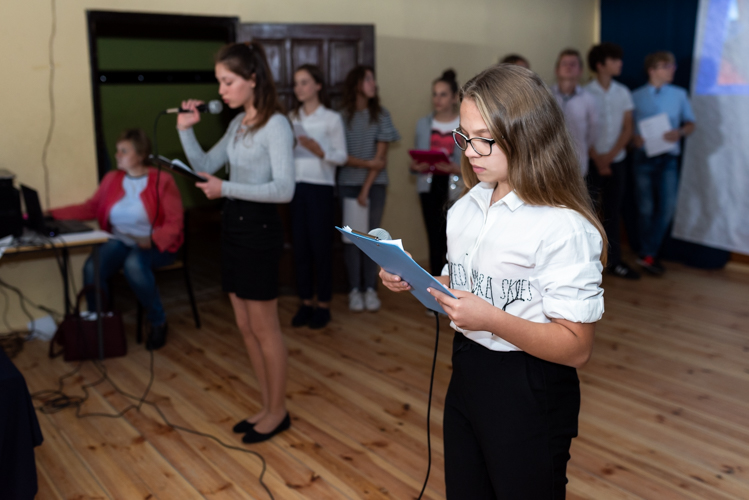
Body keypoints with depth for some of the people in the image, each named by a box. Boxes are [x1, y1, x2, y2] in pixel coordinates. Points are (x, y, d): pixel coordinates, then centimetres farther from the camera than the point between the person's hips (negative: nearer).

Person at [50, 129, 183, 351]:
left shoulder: (162, 181, -5)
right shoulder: (112, 179, 11)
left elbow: (174, 224, -10)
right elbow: (90, 208, 9)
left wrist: (151, 240, -26)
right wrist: (49, 215, 1)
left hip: (156, 245, -4)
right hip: (120, 241, 4)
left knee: (134, 264, -37)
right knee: (91, 268, -25)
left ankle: (158, 322, -14)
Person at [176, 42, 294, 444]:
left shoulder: (276, 125, -14)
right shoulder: (237, 124, 11)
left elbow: (284, 190, -21)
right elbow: (205, 166, 18)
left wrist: (226, 189, -23)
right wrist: (186, 131, 4)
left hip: (259, 229, -9)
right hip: (233, 225, 9)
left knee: (264, 328, 3)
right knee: (245, 326, 14)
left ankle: (278, 412, 22)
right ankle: (268, 407, 29)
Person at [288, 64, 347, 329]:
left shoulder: (331, 118, -2)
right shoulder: (292, 118, 10)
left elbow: (342, 156, -4)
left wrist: (319, 150, -20)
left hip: (320, 187, -4)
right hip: (296, 187, 4)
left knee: (321, 245, 1)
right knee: (299, 245, 6)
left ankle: (323, 304, 13)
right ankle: (305, 302, 18)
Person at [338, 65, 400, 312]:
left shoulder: (381, 115, 2)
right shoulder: (342, 116, -1)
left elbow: (381, 157, -3)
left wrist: (366, 189, -8)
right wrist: (367, 163, -13)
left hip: (375, 183, 1)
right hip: (348, 183, -1)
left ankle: (370, 289, 9)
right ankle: (354, 290, 8)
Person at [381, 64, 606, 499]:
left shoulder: (564, 227, -20)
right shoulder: (467, 207, 5)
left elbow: (576, 348, -20)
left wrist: (491, 319, -32)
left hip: (530, 395, -7)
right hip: (467, 374, 7)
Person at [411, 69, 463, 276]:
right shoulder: (423, 123, 10)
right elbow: (415, 160, 14)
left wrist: (455, 168, -23)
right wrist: (416, 166, -7)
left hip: (457, 191, -3)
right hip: (430, 188, 4)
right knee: (435, 242, 4)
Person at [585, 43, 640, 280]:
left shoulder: (623, 93, 7)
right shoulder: (586, 93, -6)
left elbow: (627, 128, 5)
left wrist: (611, 154, -8)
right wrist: (598, 160, -11)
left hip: (616, 160, 4)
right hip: (593, 161, -4)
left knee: (613, 212, 8)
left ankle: (614, 261, 15)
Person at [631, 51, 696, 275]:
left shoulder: (680, 94, 9)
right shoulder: (636, 96, 4)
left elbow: (690, 124, 11)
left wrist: (679, 132, -11)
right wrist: (634, 138, -16)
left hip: (668, 158, 1)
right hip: (644, 157, -1)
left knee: (668, 206, -10)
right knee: (645, 208, 2)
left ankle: (648, 254, -2)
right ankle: (650, 254, 16)